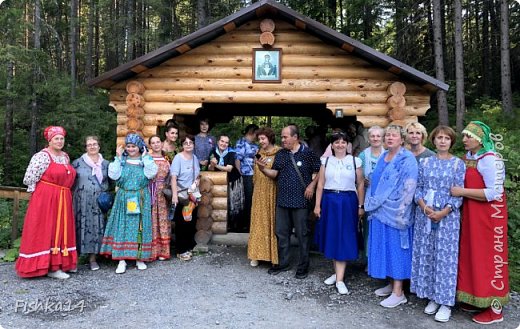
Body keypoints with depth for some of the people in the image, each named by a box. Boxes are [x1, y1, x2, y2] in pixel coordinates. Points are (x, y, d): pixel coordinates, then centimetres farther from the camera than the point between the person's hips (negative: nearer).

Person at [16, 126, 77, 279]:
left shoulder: (65, 156, 13)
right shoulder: (42, 156, -10)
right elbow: (29, 179, -12)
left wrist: (61, 192, 13)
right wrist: (47, 190, -2)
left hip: (63, 200, 7)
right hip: (45, 199, -7)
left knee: (61, 230, 11)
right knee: (47, 231, -3)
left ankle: (61, 262, 20)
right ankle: (50, 268, 2)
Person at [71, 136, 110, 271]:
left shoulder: (105, 164, 11)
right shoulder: (78, 162, 3)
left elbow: (108, 182, 16)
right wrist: (72, 198, -2)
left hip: (98, 202, 2)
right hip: (81, 202, -2)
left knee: (96, 227, 2)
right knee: (81, 226, -2)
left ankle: (92, 258, 12)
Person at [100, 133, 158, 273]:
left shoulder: (146, 160, 3)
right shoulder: (122, 160, 6)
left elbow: (151, 173, -14)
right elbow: (113, 175, -7)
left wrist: (145, 157, -12)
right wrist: (118, 157, -7)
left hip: (141, 199, -1)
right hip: (124, 198, 1)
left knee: (140, 227, 4)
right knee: (122, 227, 0)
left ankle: (140, 258, 14)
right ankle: (122, 259, 5)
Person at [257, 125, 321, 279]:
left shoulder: (308, 153, -6)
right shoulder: (280, 154, 9)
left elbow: (319, 171, -1)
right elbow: (274, 174, 6)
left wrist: (312, 185, -12)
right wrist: (263, 169, -11)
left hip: (300, 201, -5)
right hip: (282, 200, 5)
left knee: (302, 234, 4)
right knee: (281, 233, 13)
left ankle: (303, 267, 17)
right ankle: (283, 263, 28)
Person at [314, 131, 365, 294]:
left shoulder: (355, 161, 3)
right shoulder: (326, 161, 7)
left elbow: (360, 185, 5)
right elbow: (320, 184, 6)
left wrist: (361, 206, 1)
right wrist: (317, 205, 1)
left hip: (348, 202, -2)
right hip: (329, 201, 2)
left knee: (344, 238, -2)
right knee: (331, 237, 8)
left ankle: (340, 279, 1)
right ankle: (337, 272, 24)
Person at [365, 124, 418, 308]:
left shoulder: (407, 159, -9)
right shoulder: (382, 158, 14)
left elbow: (409, 188, -16)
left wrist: (399, 211, -19)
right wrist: (372, 203, 11)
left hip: (395, 212, -7)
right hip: (379, 211, 7)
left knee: (396, 247, -2)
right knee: (384, 247, 12)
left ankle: (398, 293, 6)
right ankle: (392, 284, 26)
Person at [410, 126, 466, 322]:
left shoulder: (458, 164, 2)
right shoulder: (424, 162, 9)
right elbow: (418, 188, 6)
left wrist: (443, 212, -15)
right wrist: (424, 207, -11)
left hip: (448, 216, -2)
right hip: (424, 215, 3)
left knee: (445, 257, 0)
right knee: (426, 255, 6)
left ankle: (446, 302, 10)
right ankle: (432, 297, 19)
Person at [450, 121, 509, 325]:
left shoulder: (490, 159, -16)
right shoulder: (466, 158, 9)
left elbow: (494, 193, -22)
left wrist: (463, 192, -20)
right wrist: (458, 191, 3)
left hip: (489, 216, -8)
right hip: (471, 215, 8)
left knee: (489, 258, 0)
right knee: (472, 255, 13)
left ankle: (495, 309, 12)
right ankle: (477, 299, 27)